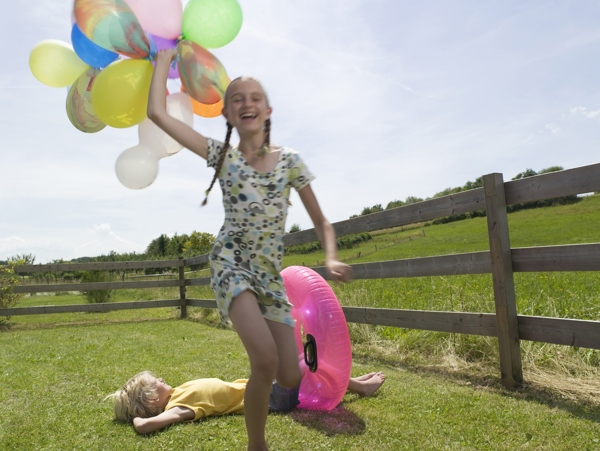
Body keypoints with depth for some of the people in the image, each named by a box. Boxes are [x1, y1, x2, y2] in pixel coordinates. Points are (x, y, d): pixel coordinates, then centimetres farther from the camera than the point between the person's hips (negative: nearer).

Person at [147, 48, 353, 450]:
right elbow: (157, 112, -4)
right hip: (231, 265, -2)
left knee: (289, 377, -4)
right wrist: (165, 58, 6)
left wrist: (332, 259, -13)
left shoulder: (290, 161, 4)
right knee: (266, 361, -22)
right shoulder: (223, 155, 2)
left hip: (271, 272, 2)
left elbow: (321, 223, 6)